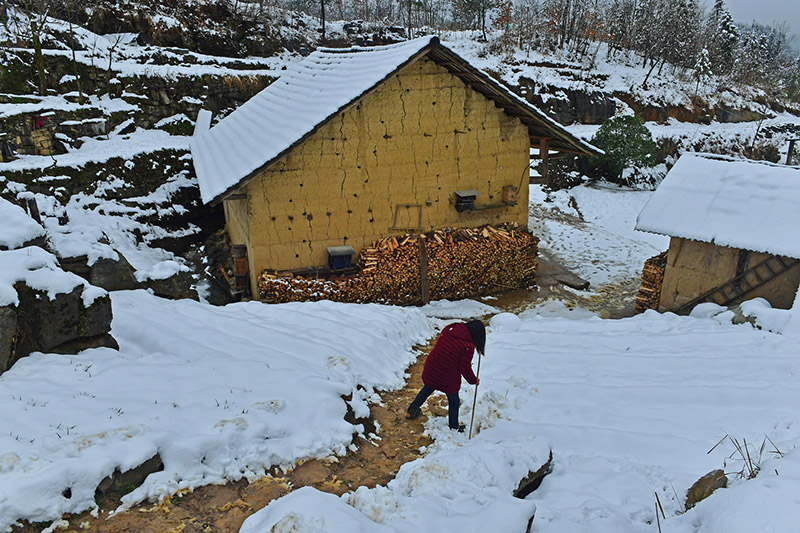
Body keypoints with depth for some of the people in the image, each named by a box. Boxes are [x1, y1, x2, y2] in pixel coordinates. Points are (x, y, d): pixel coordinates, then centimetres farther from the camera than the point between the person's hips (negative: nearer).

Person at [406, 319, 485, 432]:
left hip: (431, 369, 6)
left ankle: (411, 411, 44)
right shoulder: (468, 346, -21)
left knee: (428, 388, 30)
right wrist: (473, 380, 3)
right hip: (448, 377, -5)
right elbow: (465, 368, -14)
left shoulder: (449, 329, -5)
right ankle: (454, 427, 33)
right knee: (453, 401, 17)